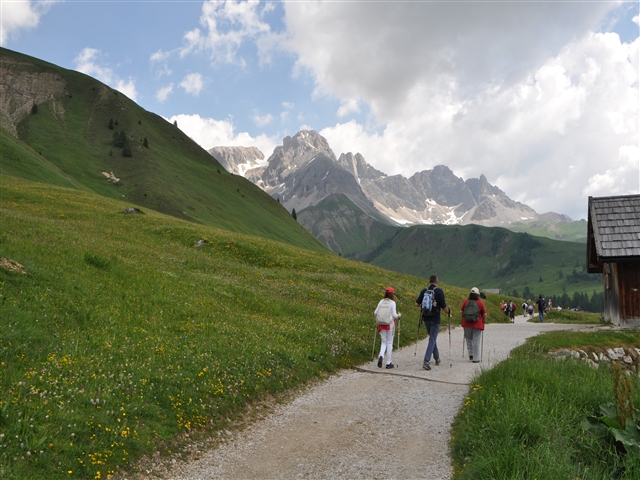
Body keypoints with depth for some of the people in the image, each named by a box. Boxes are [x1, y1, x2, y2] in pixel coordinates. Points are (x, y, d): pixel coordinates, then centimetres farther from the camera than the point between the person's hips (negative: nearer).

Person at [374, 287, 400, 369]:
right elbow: (394, 315, -13)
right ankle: (388, 363, 11)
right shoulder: (392, 303, -8)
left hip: (382, 324, 3)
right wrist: (398, 315, 7)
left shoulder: (381, 302, 3)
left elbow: (375, 313, 3)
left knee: (383, 341, 14)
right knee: (389, 343, 7)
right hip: (390, 324, -3)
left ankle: (381, 356, -13)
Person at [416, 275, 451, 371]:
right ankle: (426, 361, -11)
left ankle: (437, 358, 33)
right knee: (432, 339, -2)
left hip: (426, 318, 5)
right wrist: (449, 311, 10)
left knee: (433, 338, 21)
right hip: (435, 319, -5)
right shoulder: (439, 291, -10)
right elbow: (444, 307, -12)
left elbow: (417, 304, 1)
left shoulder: (424, 291, 1)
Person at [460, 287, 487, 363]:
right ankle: (475, 358, 7)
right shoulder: (480, 302, -8)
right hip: (477, 325, -2)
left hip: (467, 324, 2)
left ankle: (470, 354, 15)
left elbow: (461, 311, 3)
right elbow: (484, 314, -5)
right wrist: (484, 321, 12)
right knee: (476, 341, 4)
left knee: (469, 339, 20)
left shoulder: (466, 301, -2)